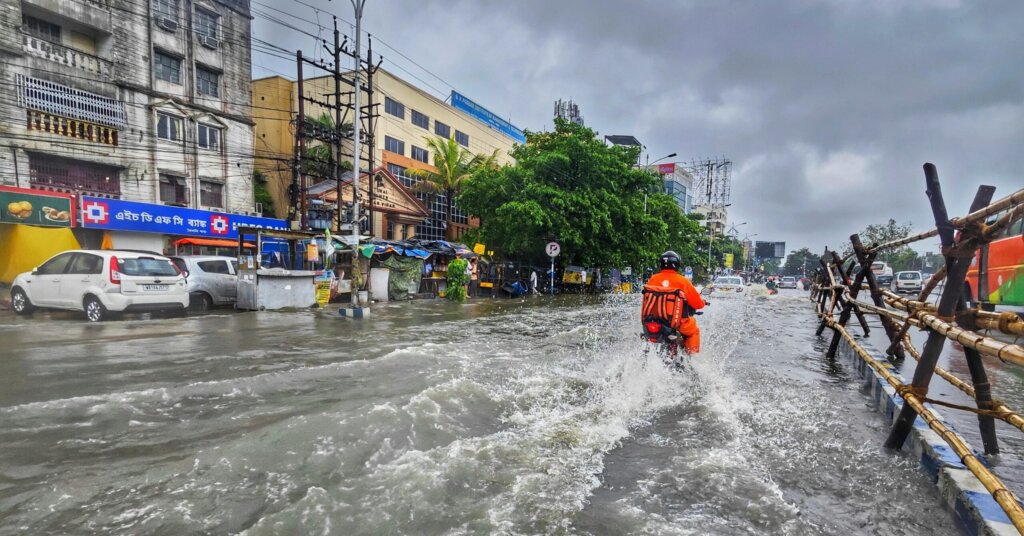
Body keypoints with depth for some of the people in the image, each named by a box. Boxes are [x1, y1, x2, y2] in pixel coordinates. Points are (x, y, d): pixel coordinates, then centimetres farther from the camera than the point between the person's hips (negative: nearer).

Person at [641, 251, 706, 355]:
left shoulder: (653, 279, -1)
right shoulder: (682, 281, -9)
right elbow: (698, 303, -4)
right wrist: (702, 302, 20)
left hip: (651, 322, 3)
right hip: (675, 322, -3)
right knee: (694, 331, 24)